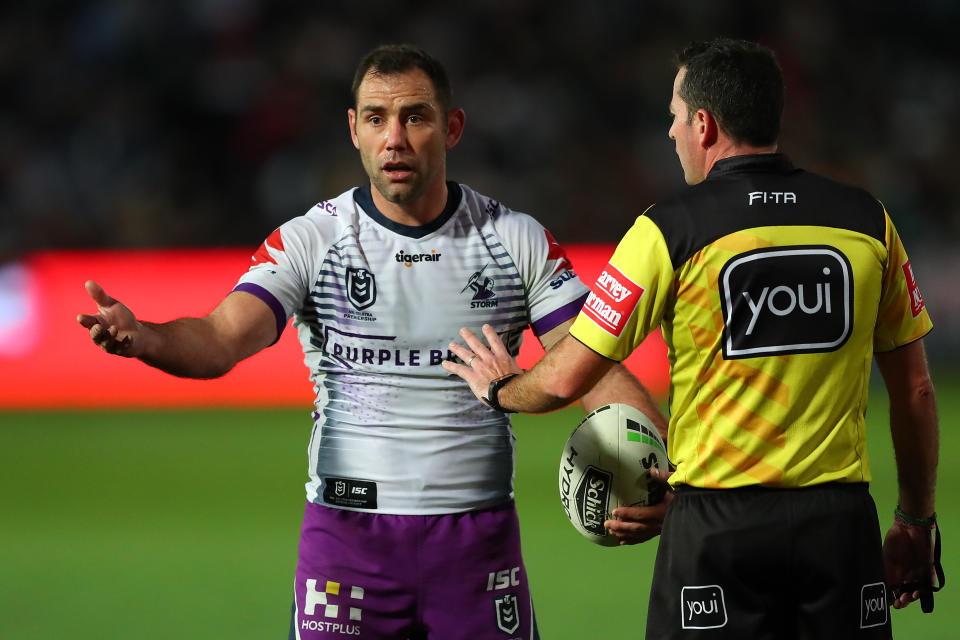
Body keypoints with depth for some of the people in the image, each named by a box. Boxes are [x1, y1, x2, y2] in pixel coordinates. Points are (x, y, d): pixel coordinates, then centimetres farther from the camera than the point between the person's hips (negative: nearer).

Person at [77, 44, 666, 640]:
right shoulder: (311, 240, -2)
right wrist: (141, 338, -37)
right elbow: (222, 339, -14)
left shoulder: (518, 240, 2)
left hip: (479, 536, 1)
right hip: (348, 533, -1)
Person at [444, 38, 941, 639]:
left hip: (718, 520, -3)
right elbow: (915, 391, 9)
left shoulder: (670, 230, -6)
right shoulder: (867, 219, 4)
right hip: (842, 521, 3)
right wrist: (917, 522, 18)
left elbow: (566, 380, -3)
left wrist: (501, 387, 20)